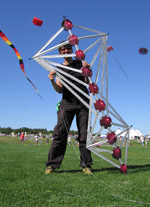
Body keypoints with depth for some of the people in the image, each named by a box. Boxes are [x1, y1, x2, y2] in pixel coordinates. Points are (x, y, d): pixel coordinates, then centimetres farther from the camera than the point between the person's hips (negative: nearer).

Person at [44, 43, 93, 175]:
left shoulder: (81, 63, 12)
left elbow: (88, 82, 2)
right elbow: (59, 90, 2)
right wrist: (52, 81, -18)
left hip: (83, 102, 0)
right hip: (67, 103, 1)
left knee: (84, 134, -3)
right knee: (60, 133, -9)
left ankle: (86, 165, 4)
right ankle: (52, 165, -3)